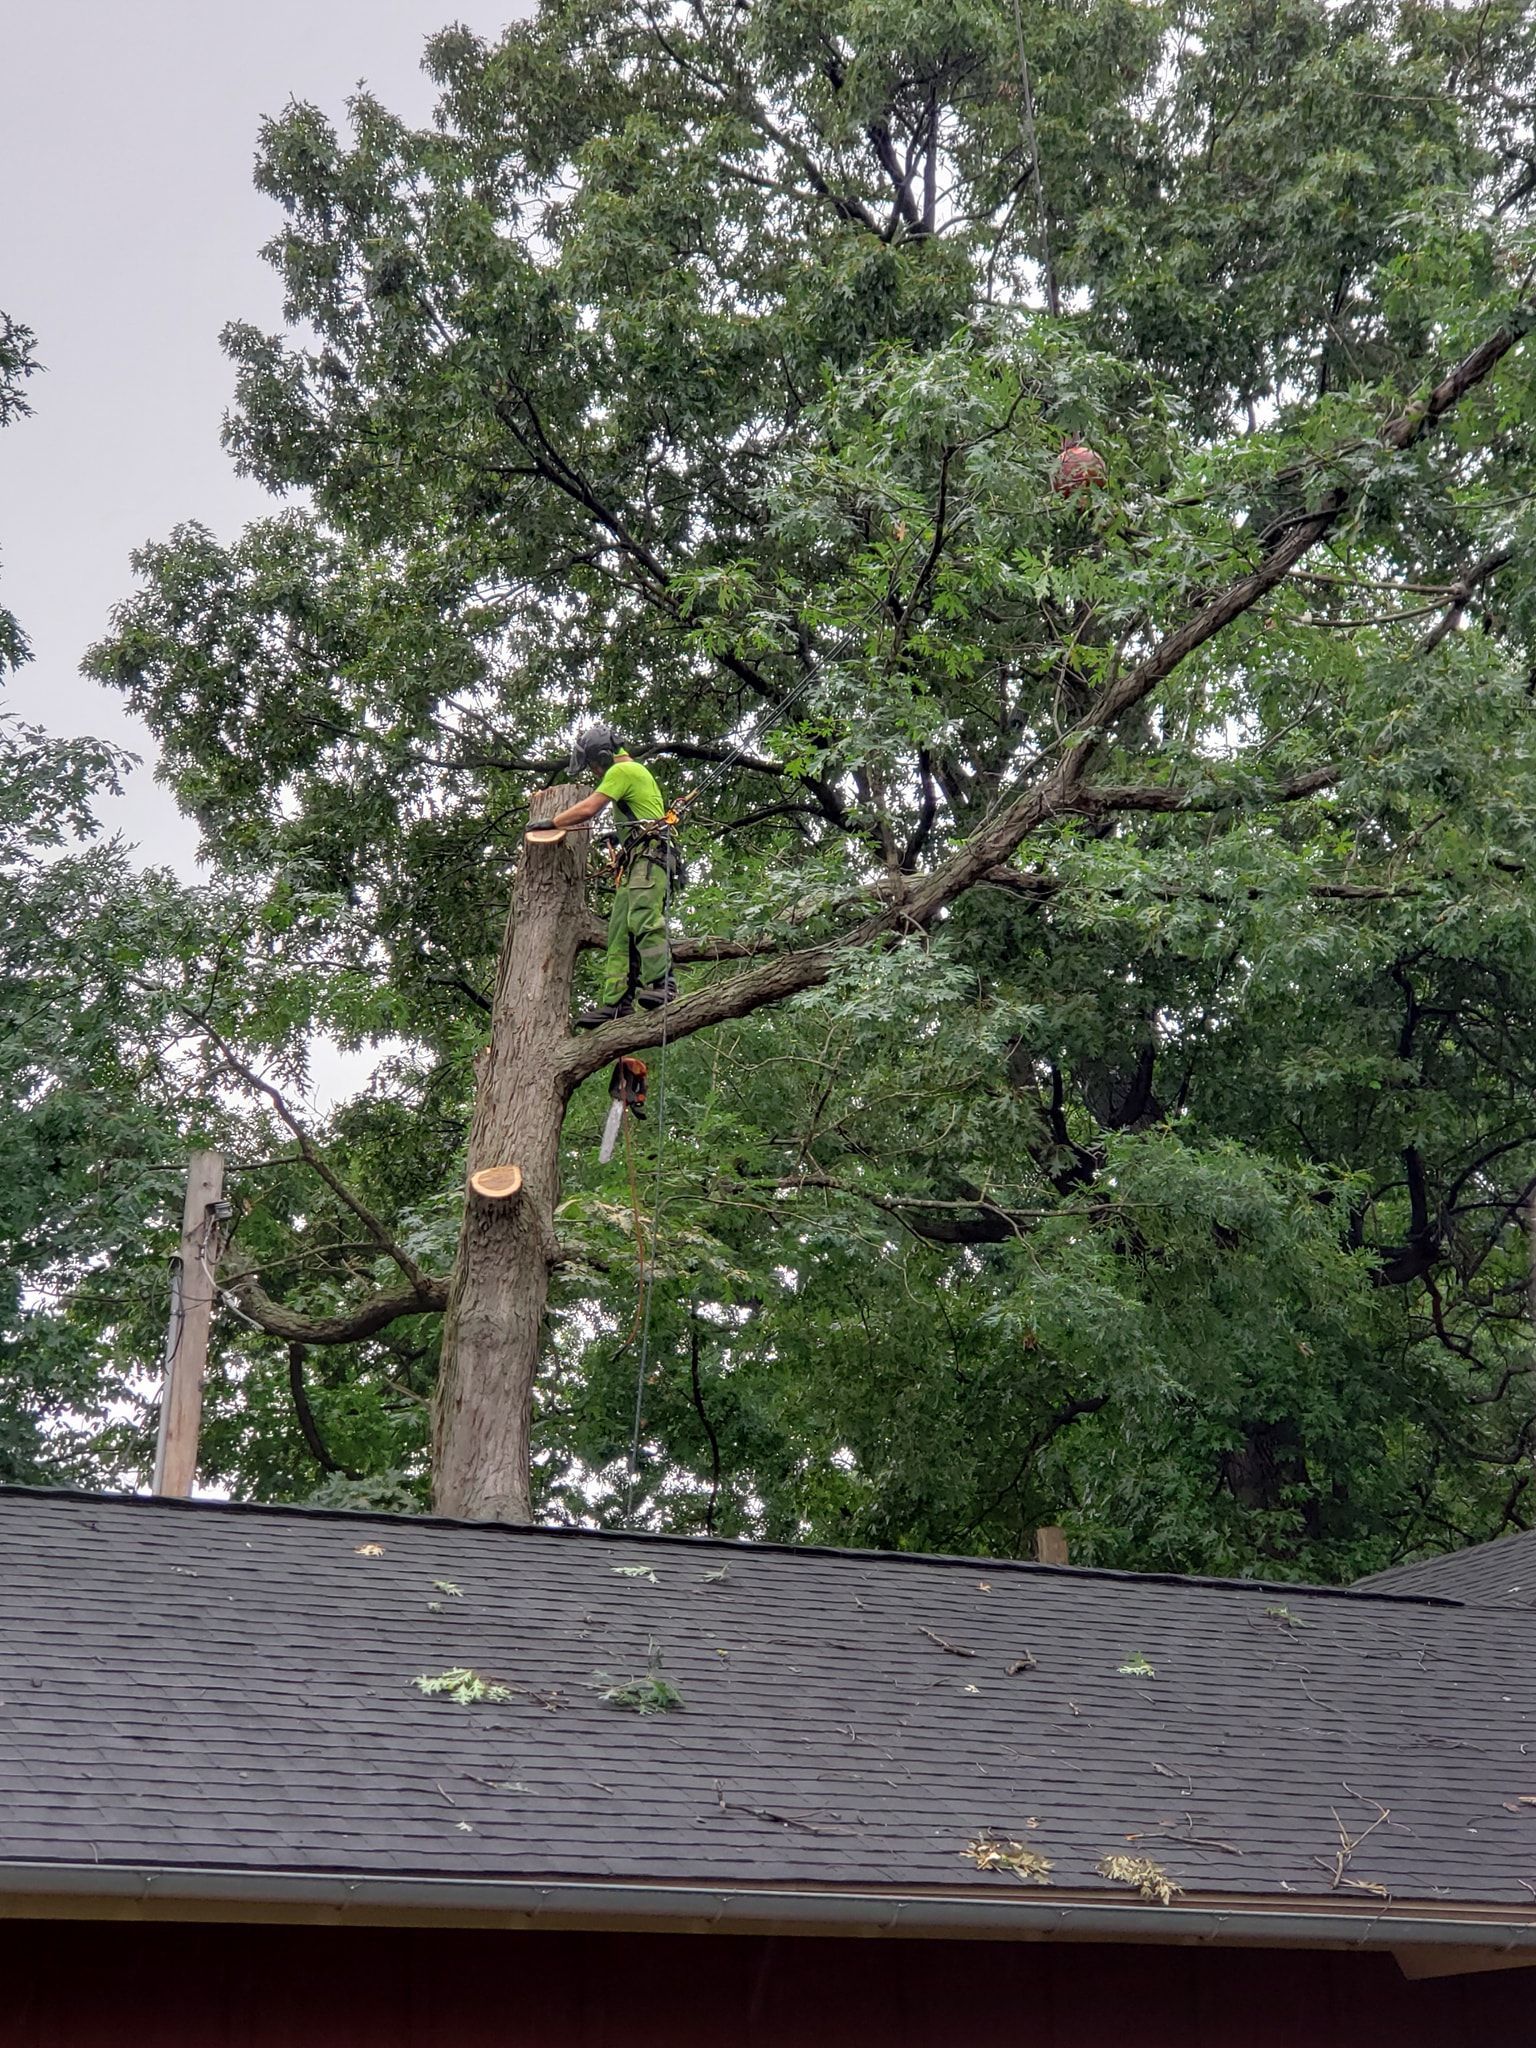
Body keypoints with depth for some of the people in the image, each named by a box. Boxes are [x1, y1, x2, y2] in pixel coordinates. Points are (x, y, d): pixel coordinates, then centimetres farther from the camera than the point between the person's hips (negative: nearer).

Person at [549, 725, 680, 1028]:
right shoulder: (638, 772, 30)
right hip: (632, 865, 10)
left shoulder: (623, 770, -2)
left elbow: (587, 810, -4)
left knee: (644, 920, -26)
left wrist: (550, 822, 7)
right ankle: (613, 1003, -7)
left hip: (648, 856, -10)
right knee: (619, 935, 0)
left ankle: (660, 986, -40)